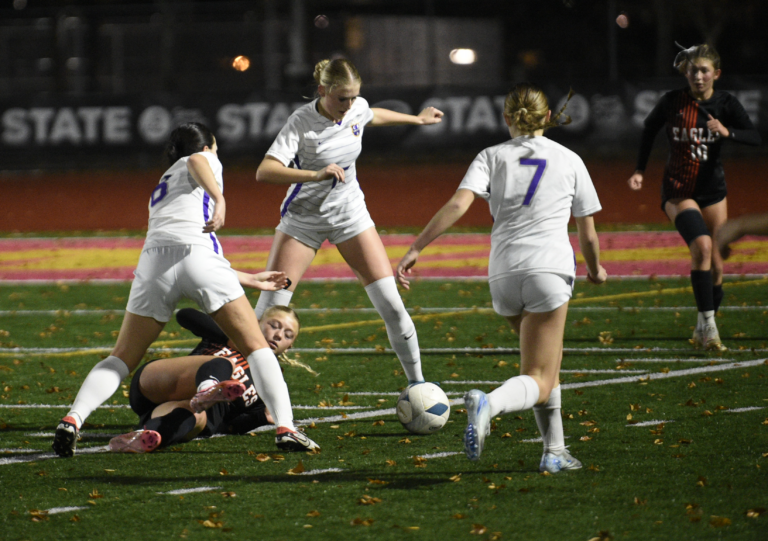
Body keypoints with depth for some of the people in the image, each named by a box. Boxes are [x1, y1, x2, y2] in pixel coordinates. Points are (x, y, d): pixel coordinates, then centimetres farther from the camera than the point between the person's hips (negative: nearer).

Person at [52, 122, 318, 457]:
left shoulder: (161, 186, 40)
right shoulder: (205, 160, 24)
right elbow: (196, 161, -6)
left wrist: (250, 279, 47)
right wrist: (220, 199, -23)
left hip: (154, 260, 5)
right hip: (197, 252, -5)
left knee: (121, 359, 10)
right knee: (256, 346, 5)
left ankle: (73, 418, -12)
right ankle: (285, 427, -10)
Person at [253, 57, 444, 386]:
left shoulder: (358, 108, -8)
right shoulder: (302, 122, -24)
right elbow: (264, 172, -36)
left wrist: (417, 119, 32)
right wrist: (316, 175, -48)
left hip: (350, 214, 4)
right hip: (303, 219, -4)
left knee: (390, 303, -6)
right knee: (269, 308, -10)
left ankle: (416, 381, 7)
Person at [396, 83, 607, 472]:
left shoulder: (492, 156, 11)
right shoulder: (569, 161, 11)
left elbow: (458, 204, -8)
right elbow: (587, 235, 14)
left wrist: (416, 248, -10)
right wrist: (595, 270, 34)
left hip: (503, 274, 3)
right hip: (549, 269, -3)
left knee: (549, 359, 24)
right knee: (539, 382, -7)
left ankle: (555, 451, 22)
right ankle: (488, 404, -38)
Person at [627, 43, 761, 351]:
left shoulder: (726, 104, -4)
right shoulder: (672, 102, -8)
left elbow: (755, 138, -11)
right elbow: (650, 127, 9)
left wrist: (727, 132, -29)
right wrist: (640, 170, 7)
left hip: (712, 190, 3)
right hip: (678, 190, -3)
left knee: (716, 265, 4)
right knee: (701, 246, -26)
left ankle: (703, 332, 22)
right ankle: (708, 325, -24)